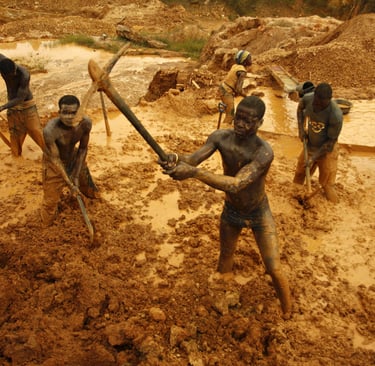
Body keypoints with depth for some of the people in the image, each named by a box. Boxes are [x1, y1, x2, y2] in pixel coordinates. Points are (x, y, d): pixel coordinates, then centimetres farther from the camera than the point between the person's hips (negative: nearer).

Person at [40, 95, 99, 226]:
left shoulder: (86, 123, -24)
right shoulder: (50, 130, -38)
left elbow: (83, 149, -12)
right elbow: (55, 159, -28)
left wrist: (76, 175, -14)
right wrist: (70, 184, -26)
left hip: (74, 157, 4)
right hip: (55, 164, -4)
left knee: (92, 193, 24)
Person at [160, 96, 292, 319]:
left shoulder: (264, 152, -35)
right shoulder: (221, 137, -19)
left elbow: (236, 185, -47)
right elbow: (192, 159, -28)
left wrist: (194, 173, -58)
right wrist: (176, 158, -52)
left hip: (259, 214, -4)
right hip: (231, 211, 4)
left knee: (275, 271, 2)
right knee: (225, 261, 22)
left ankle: (287, 315, 30)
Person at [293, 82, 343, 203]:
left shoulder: (336, 115, -35)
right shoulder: (307, 98, -22)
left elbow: (331, 141, -22)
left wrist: (314, 157, -23)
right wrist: (301, 128, -6)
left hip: (326, 150, -5)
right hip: (309, 145, 5)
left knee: (327, 184, 3)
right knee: (299, 173, 24)